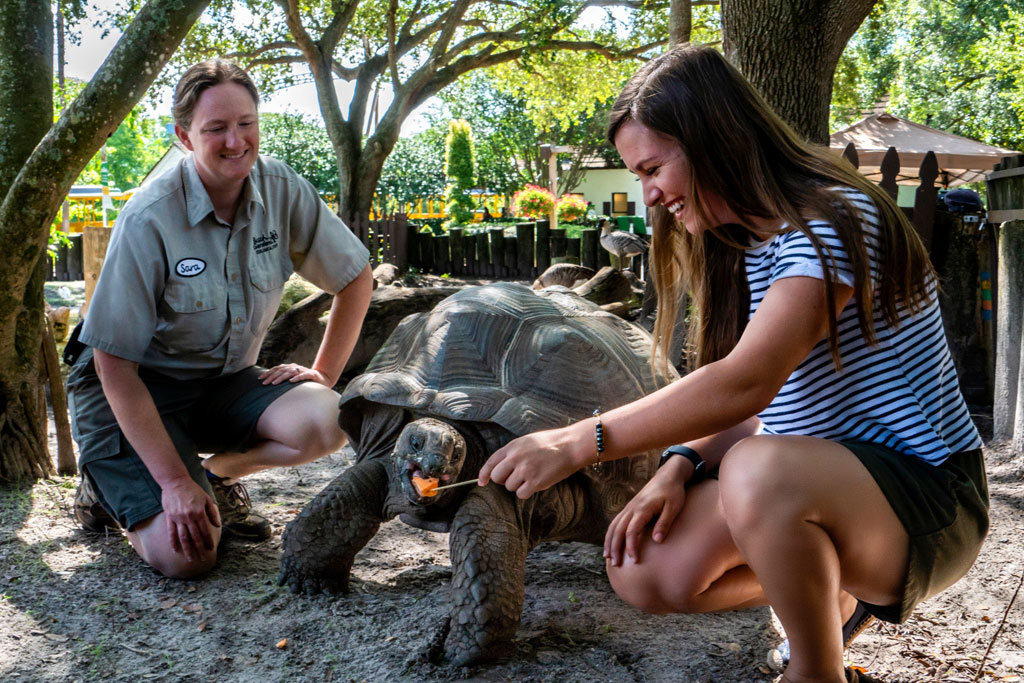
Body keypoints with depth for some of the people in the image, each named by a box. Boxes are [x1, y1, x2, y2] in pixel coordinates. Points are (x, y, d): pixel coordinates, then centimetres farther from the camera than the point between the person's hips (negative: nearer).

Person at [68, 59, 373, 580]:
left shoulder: (282, 191, -9)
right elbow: (114, 363, -20)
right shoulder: (149, 219, -23)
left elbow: (356, 277, 5)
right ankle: (107, 484, 12)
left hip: (226, 382, 5)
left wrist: (324, 374, -5)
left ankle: (220, 473, 5)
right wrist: (174, 482, -23)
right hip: (137, 388, -4)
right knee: (186, 555, -21)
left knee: (328, 421, -25)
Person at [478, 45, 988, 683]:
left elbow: (743, 385, -31)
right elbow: (758, 410, 8)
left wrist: (580, 441, -28)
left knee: (759, 471, -39)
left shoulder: (836, 219, -19)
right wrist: (680, 465, -10)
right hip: (814, 481, 8)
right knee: (644, 570, -9)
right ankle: (838, 593, 15)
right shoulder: (743, 250, 9)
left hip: (926, 501, -8)